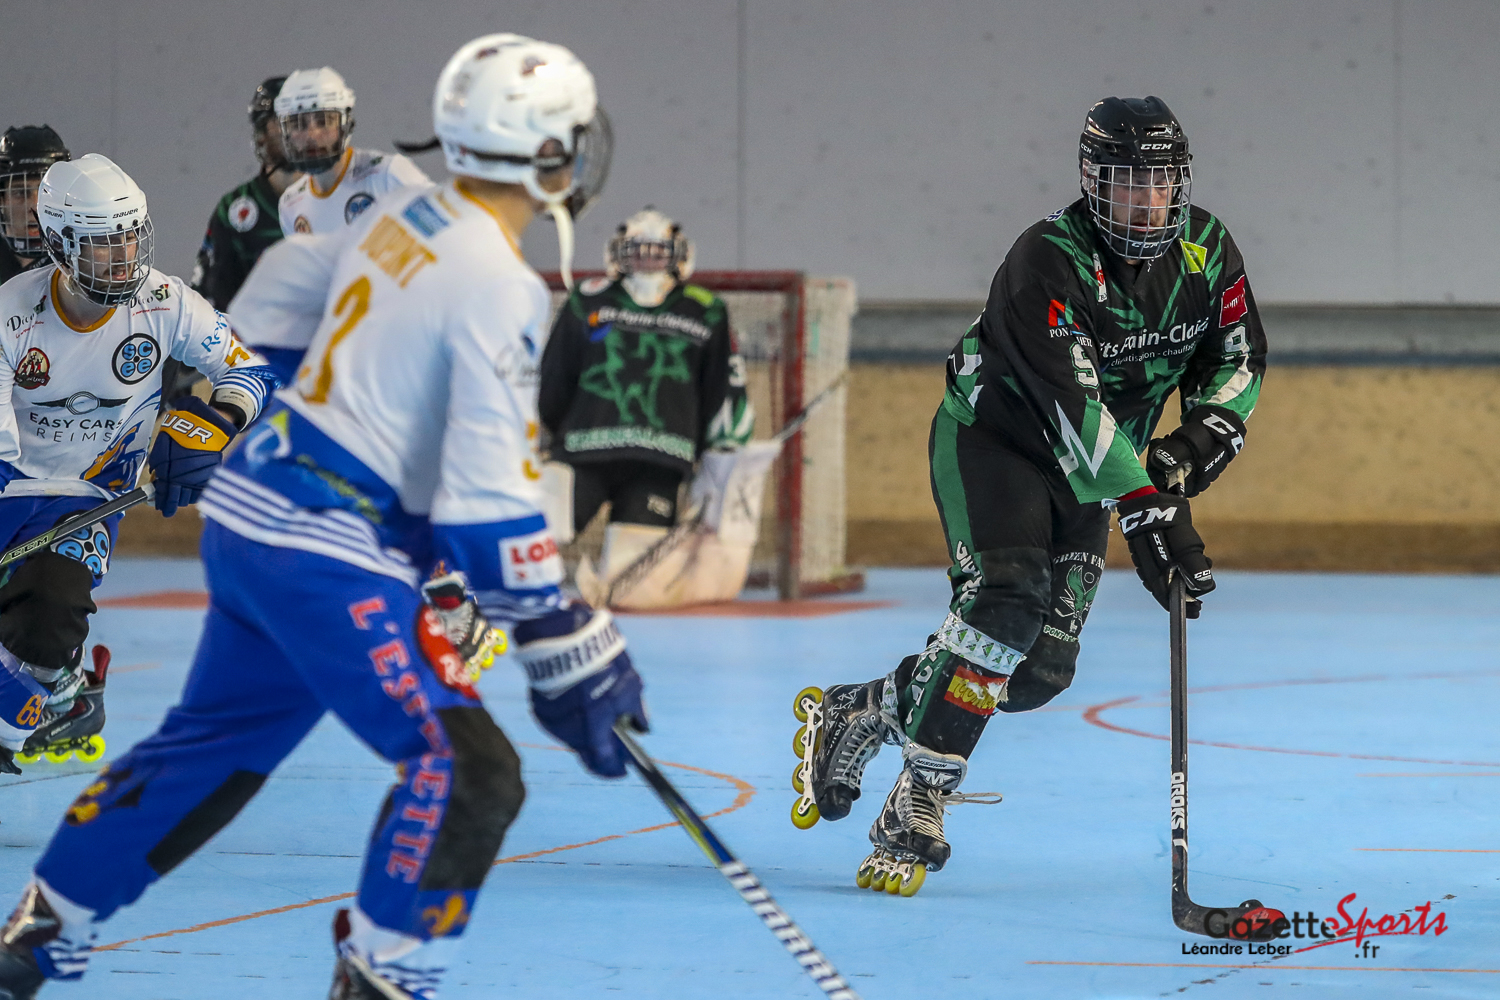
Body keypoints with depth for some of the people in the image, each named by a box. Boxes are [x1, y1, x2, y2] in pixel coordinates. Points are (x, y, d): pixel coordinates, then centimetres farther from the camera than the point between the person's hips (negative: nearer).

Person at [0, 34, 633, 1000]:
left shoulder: (400, 218, 7)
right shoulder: (502, 291, -19)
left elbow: (281, 286, 23)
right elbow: (485, 498, -23)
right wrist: (567, 645, -19)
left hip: (250, 519, 9)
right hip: (330, 560, -9)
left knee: (214, 742, 24)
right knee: (467, 771, -13)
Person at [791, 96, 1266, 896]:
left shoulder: (1205, 249, -7)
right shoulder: (1049, 260, -28)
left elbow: (1237, 358, 6)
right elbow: (1075, 408, -35)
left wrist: (1199, 439, -15)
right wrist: (1149, 518, -41)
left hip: (1087, 470, 6)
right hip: (992, 436, -6)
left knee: (1042, 668, -5)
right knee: (1007, 601, -30)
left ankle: (854, 714, 15)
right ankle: (917, 809, -22)